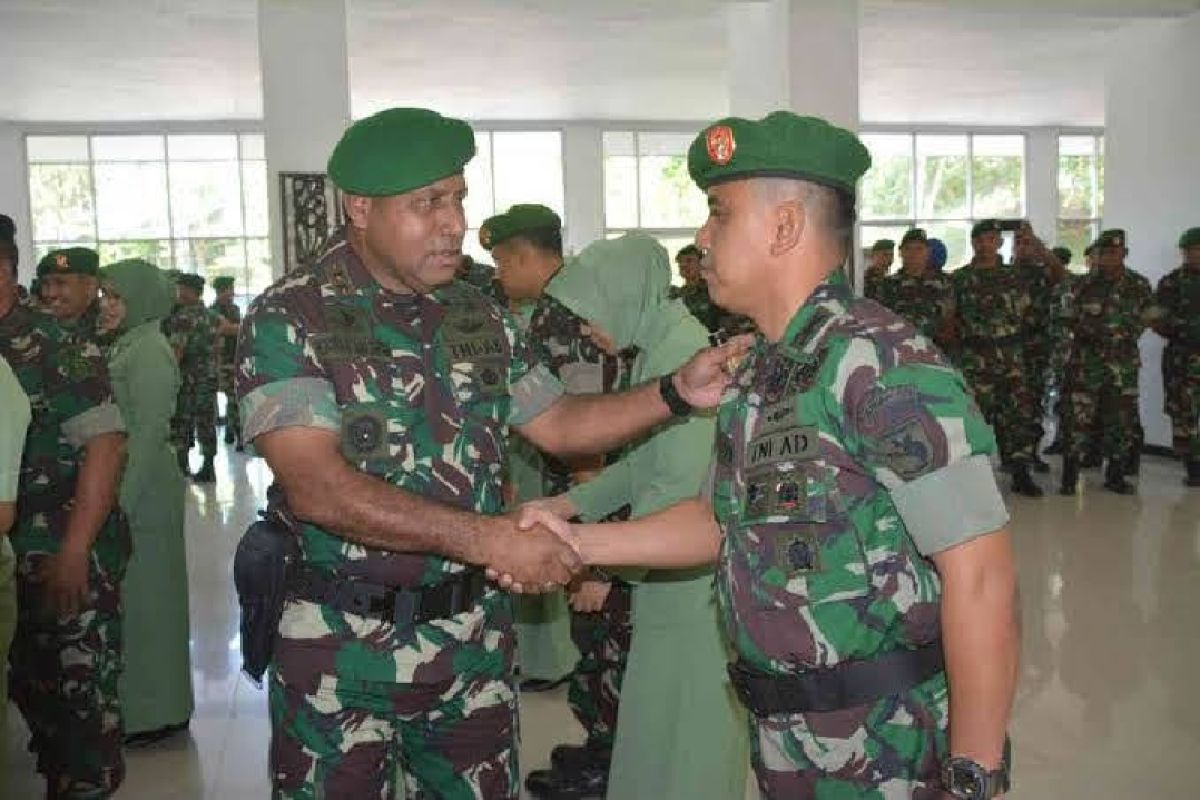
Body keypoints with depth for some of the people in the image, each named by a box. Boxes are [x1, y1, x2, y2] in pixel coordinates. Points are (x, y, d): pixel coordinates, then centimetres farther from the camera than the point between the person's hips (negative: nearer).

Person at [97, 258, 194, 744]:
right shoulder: (126, 348, 12)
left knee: (144, 595, 2)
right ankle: (150, 704, 30)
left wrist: (122, 504, -19)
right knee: (134, 596, 16)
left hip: (144, 497, -9)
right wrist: (116, 498, 12)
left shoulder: (150, 354, -16)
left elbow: (149, 435, -19)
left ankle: (155, 712, 16)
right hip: (129, 490, 9)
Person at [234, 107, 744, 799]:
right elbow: (317, 487, -23)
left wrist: (677, 392, -3)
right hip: (340, 652, -4)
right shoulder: (289, 319, -12)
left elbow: (557, 424, 11)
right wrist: (486, 538, -28)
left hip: (475, 640, 5)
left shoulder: (480, 317, 5)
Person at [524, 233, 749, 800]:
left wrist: (608, 567, -17)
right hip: (671, 565, 9)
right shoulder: (657, 346, 10)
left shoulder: (681, 351, -20)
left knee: (685, 725, 6)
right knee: (663, 718, 20)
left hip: (691, 573, -9)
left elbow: (677, 487, -24)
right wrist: (575, 503, 11)